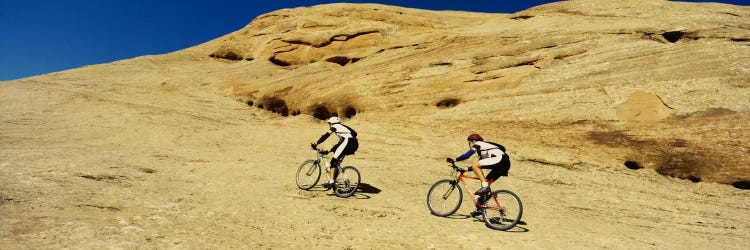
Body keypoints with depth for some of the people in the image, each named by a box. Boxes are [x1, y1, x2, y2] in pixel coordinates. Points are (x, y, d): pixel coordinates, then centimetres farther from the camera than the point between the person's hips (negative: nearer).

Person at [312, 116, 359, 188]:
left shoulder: (335, 126, 13)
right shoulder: (342, 127, 36)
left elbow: (326, 135, 1)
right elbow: (340, 143, 39)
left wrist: (316, 144, 4)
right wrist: (329, 150, 40)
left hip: (348, 142, -8)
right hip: (355, 145, 8)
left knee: (333, 161, -3)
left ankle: (331, 182, -11)